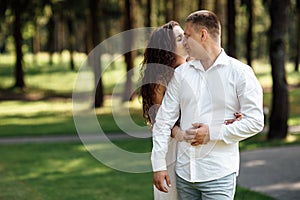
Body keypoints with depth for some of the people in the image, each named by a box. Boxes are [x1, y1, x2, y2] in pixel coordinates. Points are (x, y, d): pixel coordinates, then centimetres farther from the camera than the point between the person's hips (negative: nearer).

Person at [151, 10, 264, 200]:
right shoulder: (181, 73, 10)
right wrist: (159, 165, 1)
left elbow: (255, 122, -7)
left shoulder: (240, 72, -2)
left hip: (219, 175, -4)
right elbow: (164, 120, 8)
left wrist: (213, 133, -13)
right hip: (184, 173, 4)